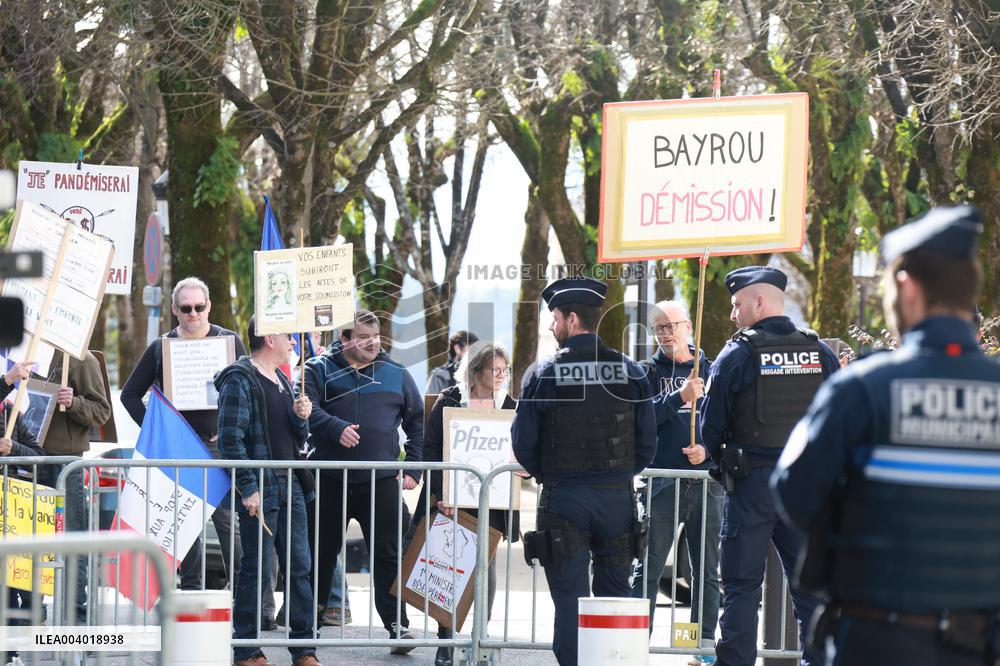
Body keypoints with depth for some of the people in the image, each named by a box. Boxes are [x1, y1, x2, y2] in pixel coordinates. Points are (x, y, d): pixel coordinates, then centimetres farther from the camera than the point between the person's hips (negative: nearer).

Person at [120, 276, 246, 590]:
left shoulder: (229, 341, 4)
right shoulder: (161, 347, 8)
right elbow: (130, 394, 12)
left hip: (219, 446, -2)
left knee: (228, 519, -7)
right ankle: (190, 589, 11)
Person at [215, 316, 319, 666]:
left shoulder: (282, 381, 18)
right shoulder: (240, 380, -9)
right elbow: (231, 439, -15)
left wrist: (301, 417, 3)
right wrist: (249, 488, -19)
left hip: (290, 486, 8)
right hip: (259, 491, -8)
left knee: (300, 567, 7)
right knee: (256, 568, -4)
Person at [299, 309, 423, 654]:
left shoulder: (396, 374, 9)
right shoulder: (320, 369, 2)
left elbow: (418, 421, 14)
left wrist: (413, 469, 7)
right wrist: (336, 428, -28)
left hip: (381, 483, 1)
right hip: (330, 481, -1)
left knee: (388, 554, -4)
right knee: (322, 553, 9)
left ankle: (397, 624, -2)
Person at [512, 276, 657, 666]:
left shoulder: (542, 375, -7)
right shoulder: (631, 373, 1)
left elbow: (523, 444, -4)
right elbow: (647, 443, 3)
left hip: (564, 499, -3)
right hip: (618, 497, 3)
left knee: (570, 600, 1)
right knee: (615, 596, 11)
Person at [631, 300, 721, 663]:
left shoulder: (710, 371, 10)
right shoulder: (647, 372, 7)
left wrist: (708, 450, -8)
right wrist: (680, 397, -20)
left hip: (706, 481, 2)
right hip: (662, 481, -2)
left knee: (708, 571, 5)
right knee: (648, 570, -3)